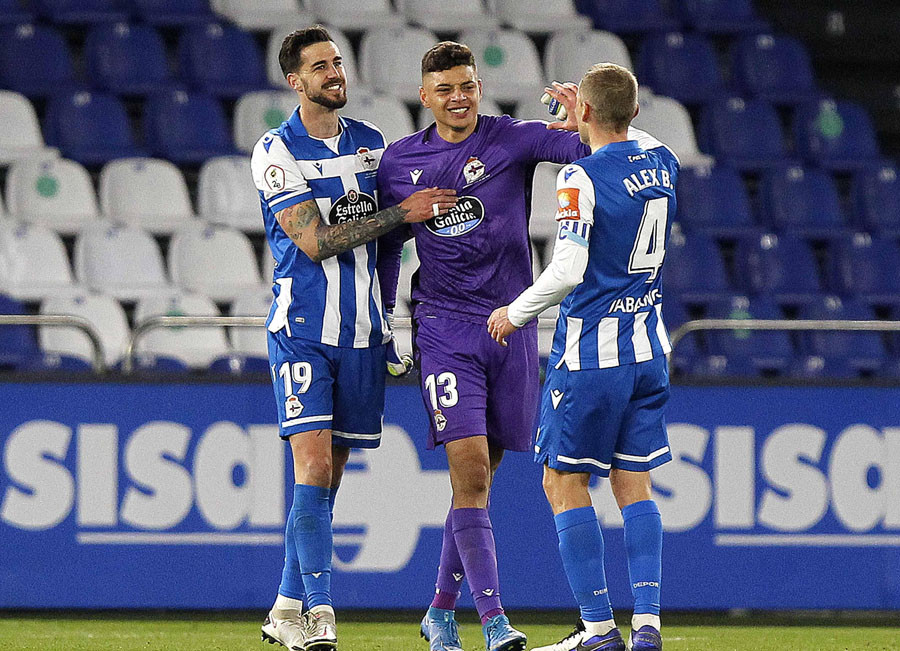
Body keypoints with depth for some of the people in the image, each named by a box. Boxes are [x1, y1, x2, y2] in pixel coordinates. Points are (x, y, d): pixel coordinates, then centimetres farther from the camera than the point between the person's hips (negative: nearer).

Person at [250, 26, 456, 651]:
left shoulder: (370, 141, 11)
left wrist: (385, 314, 16)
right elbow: (314, 240, -15)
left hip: (361, 331, 5)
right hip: (302, 331, -5)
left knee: (330, 475, 6)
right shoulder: (276, 152, -7)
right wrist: (401, 212, -16)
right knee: (314, 464, -16)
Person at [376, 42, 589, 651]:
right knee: (470, 468, -14)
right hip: (444, 329, -1)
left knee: (480, 477, 9)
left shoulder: (511, 139, 1)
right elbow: (388, 245, 16)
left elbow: (593, 147, -13)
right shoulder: (400, 161, 6)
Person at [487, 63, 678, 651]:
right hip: (649, 348, 7)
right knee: (633, 484, 10)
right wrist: (585, 125, 43)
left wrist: (517, 313, -6)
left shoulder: (582, 176, -16)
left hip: (591, 353, -7)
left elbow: (569, 269, -20)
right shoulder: (662, 162, 5)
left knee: (565, 483, 2)